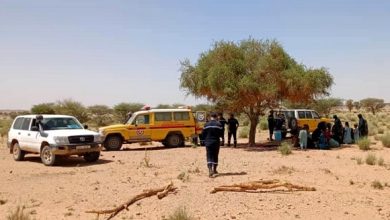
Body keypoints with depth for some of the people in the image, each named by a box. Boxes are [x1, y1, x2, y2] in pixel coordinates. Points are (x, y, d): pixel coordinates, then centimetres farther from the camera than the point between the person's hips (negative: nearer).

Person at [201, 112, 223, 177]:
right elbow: (221, 134, -4)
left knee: (209, 157, -1)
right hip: (216, 142, 1)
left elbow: (203, 134, 0)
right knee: (215, 156, 15)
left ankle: (210, 170, -19)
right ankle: (214, 170, 25)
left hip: (208, 142, 0)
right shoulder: (218, 124, -6)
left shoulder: (206, 124, -4)